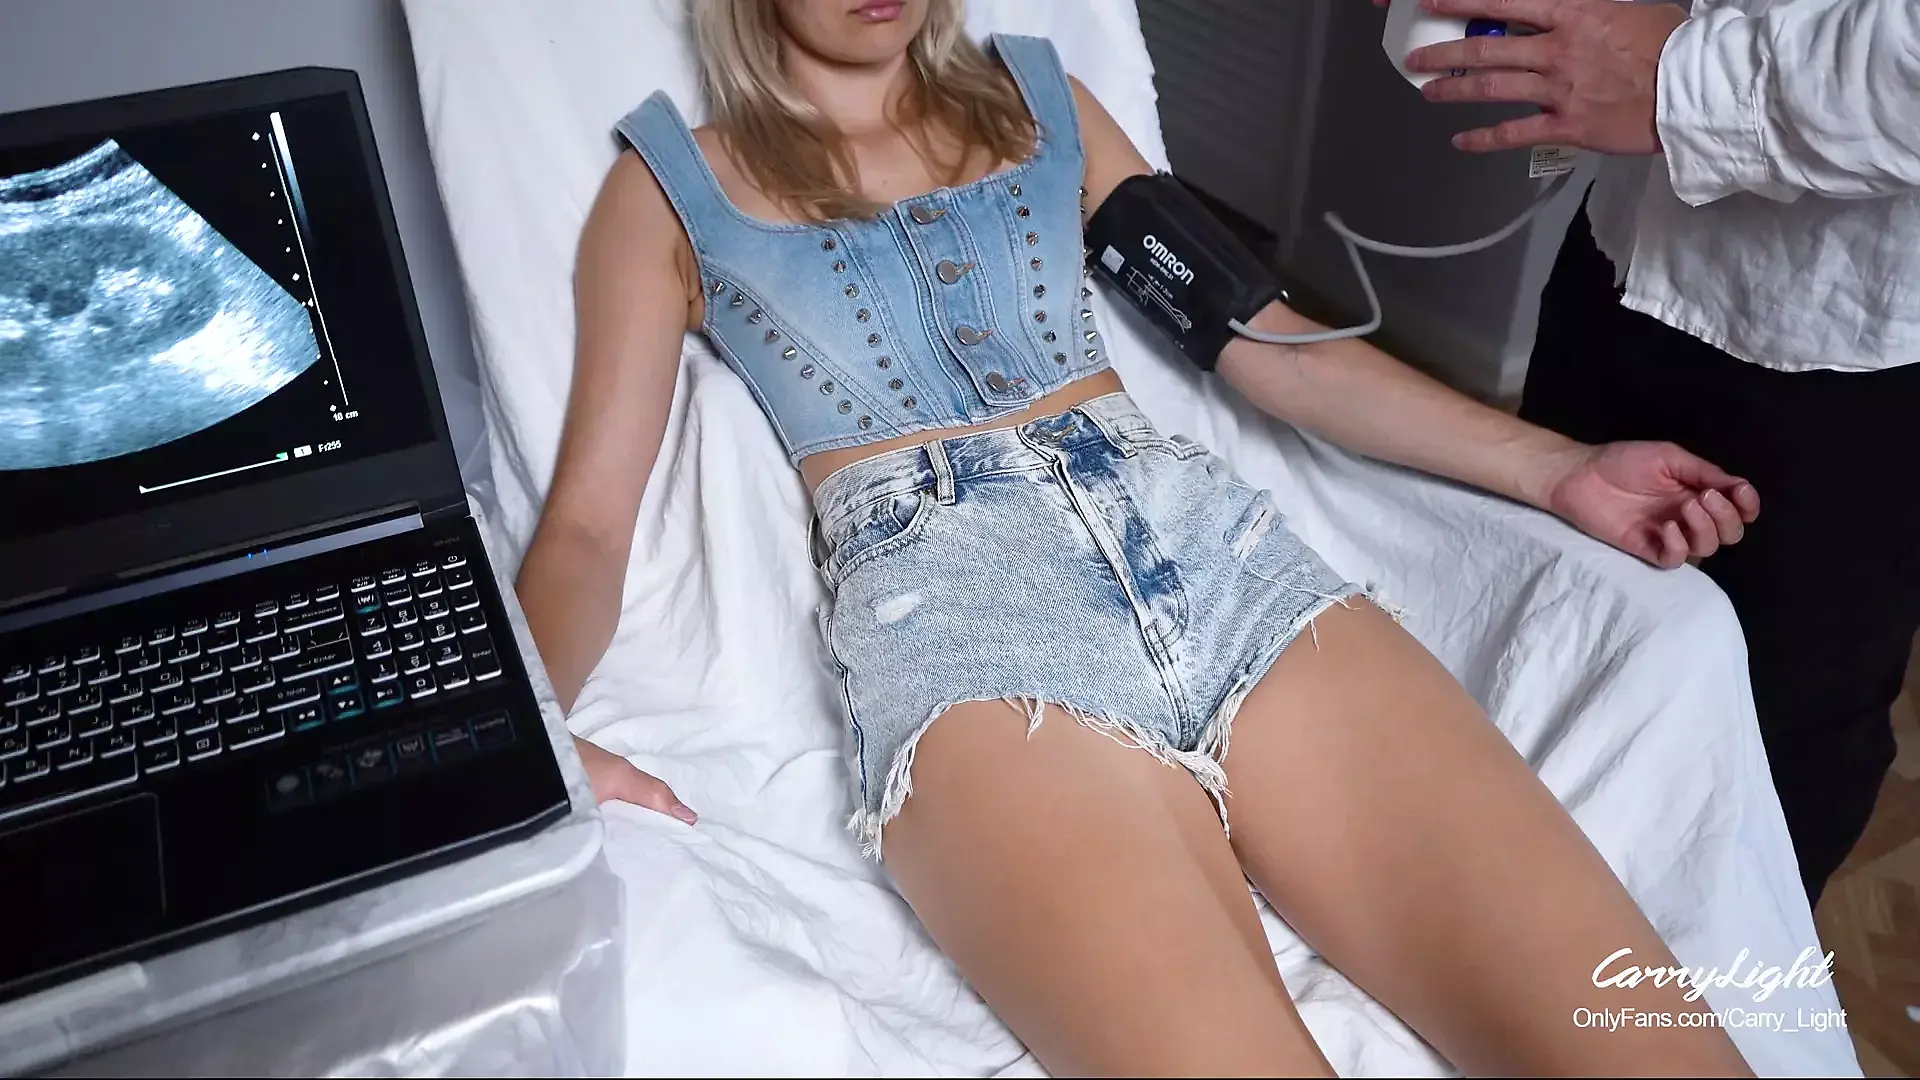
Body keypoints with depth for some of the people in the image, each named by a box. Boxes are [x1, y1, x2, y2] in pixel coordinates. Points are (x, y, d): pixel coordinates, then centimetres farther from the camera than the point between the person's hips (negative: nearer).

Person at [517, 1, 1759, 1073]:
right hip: (949, 609, -3)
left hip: (1204, 544, 4)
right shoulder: (671, 186, 17)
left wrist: (1555, 467, 15)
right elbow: (587, 519, 10)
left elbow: (1269, 338, 22)